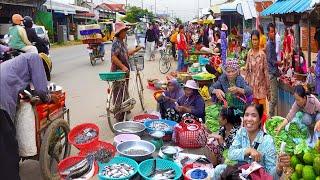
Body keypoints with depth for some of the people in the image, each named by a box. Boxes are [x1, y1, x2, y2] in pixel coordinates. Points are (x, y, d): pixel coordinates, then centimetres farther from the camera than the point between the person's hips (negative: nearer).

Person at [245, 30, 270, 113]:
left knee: (262, 108, -1)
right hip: (252, 85, 3)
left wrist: (268, 89, -4)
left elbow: (266, 71, -6)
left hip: (261, 85, -3)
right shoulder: (249, 53, 1)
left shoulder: (262, 54, -9)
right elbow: (247, 70, 5)